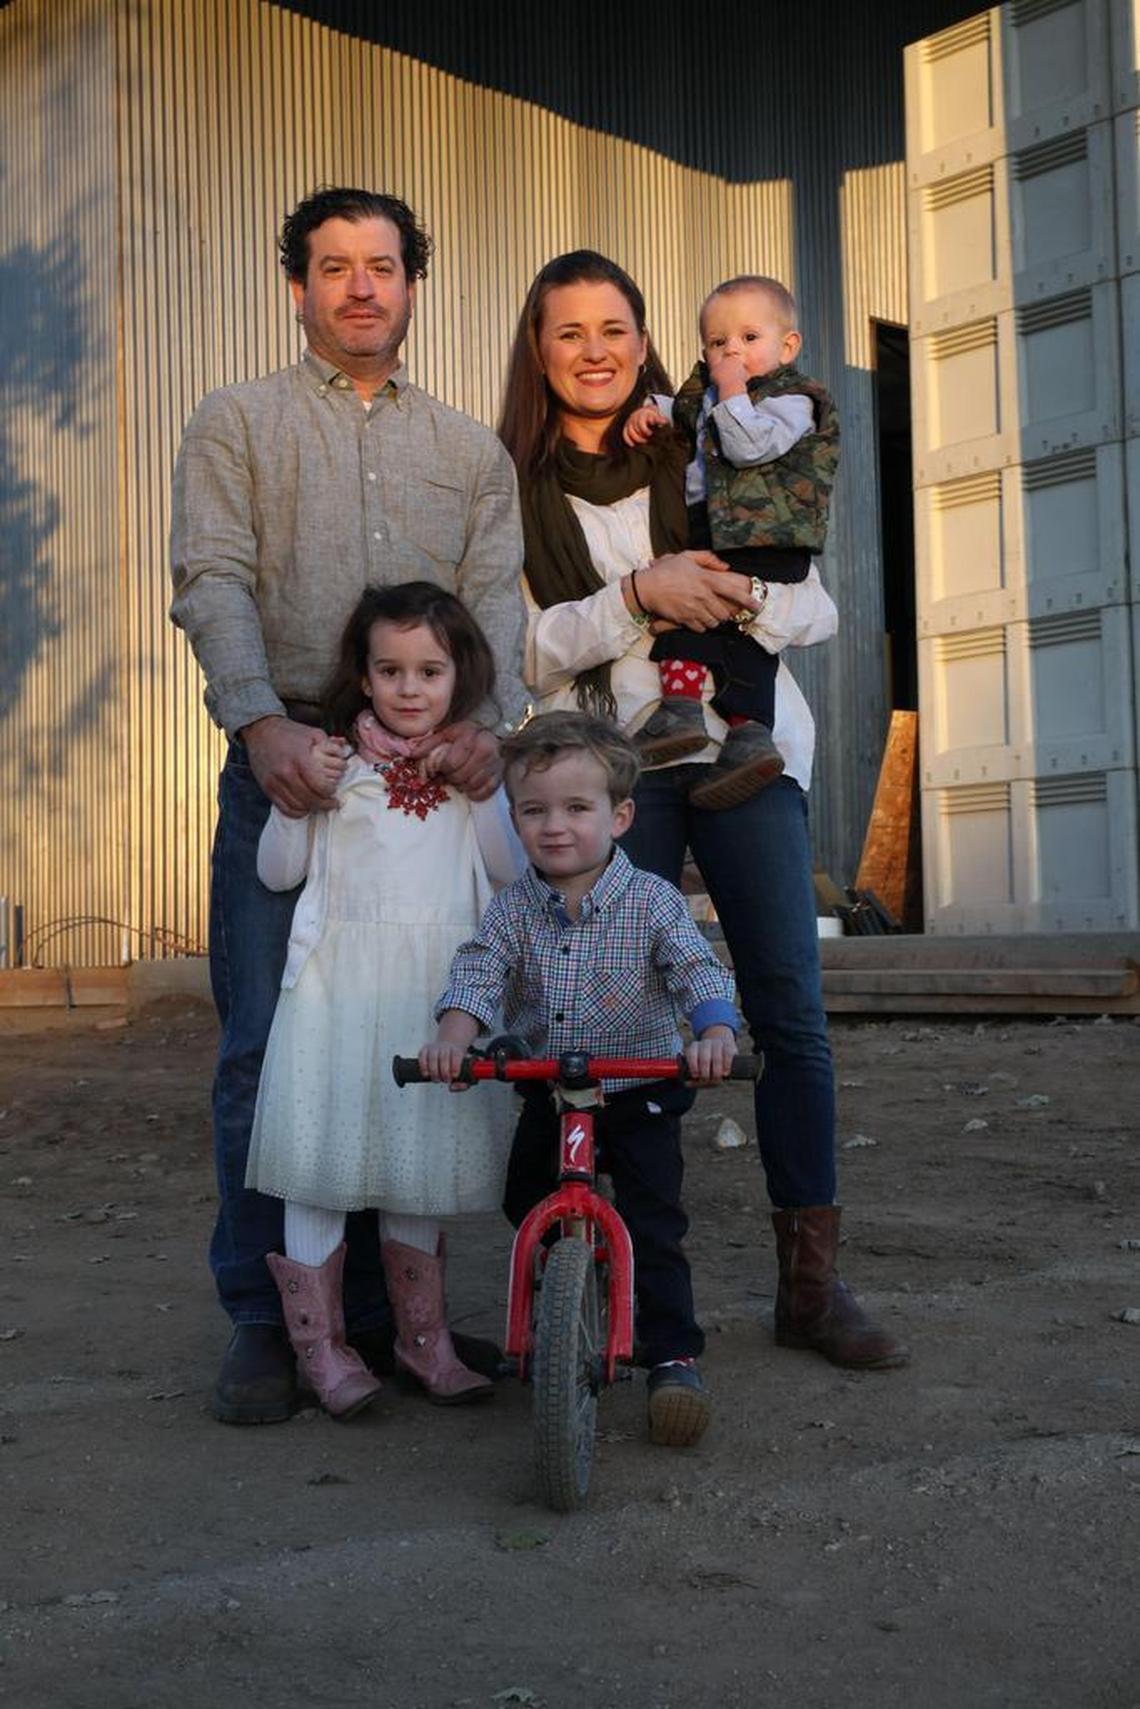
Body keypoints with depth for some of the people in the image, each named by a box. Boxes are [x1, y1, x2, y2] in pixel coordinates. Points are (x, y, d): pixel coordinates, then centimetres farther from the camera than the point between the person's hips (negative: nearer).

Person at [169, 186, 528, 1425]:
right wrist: (263, 723, -21)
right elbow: (212, 582, -2)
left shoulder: (469, 449, 20)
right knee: (265, 1043, -4)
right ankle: (263, 1320, 6)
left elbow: (495, 596, 6)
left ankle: (380, 1304, 15)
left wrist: (487, 718, -15)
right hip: (286, 762, -2)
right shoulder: (238, 422, 12)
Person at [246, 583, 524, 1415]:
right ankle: (320, 1340, 12)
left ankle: (423, 1334, 24)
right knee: (325, 1156, -1)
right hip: (341, 980, -2)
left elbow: (511, 871, 1)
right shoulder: (336, 762, 2)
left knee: (421, 1160, 11)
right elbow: (278, 871, 2)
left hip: (439, 985, 2)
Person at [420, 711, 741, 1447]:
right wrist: (453, 1039, -36)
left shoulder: (652, 901, -13)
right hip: (547, 1093, 4)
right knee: (527, 1207, 15)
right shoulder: (516, 907, -5)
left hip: (639, 1092, -4)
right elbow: (478, 973, -16)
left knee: (653, 1228, -9)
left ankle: (675, 1355, 2)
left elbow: (700, 971, -23)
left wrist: (716, 1034, -43)